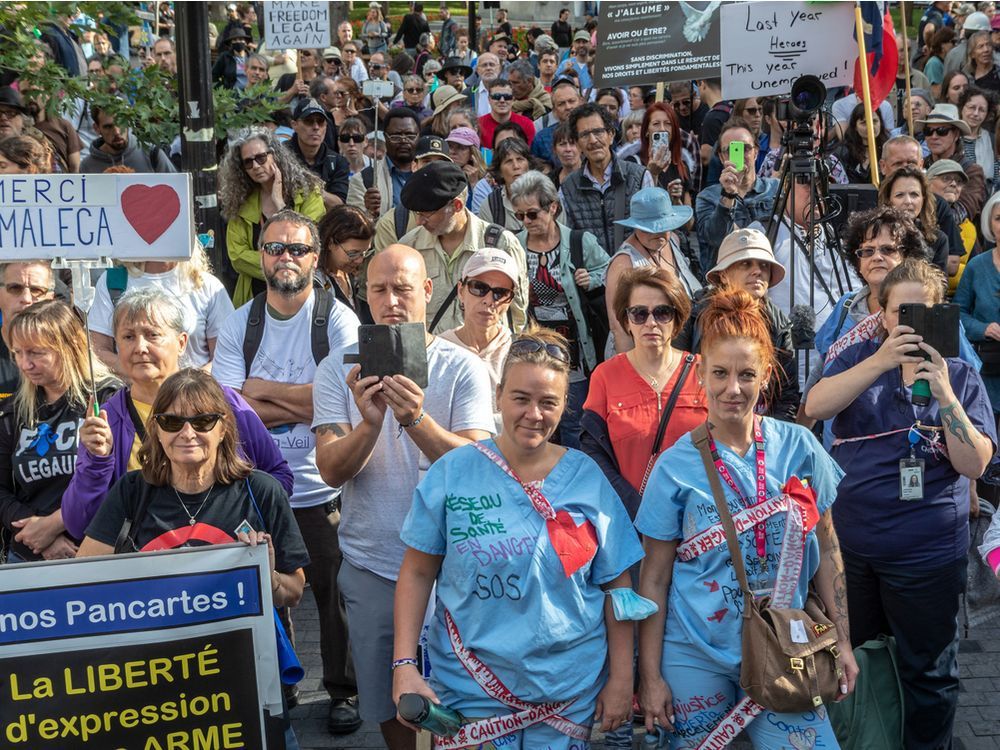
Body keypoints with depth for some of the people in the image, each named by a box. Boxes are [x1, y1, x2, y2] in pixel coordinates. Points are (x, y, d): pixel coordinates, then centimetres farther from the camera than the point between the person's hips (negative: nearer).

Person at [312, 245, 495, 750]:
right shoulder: (338, 371, 0)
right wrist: (370, 423, -28)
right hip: (372, 567, 1)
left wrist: (418, 420, -30)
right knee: (390, 708, 12)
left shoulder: (462, 368, -4)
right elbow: (332, 470, -9)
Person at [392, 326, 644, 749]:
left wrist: (621, 678, 1)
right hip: (470, 692, -1)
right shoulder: (452, 474, -6)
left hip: (570, 692, 1)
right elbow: (417, 572, -2)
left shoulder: (588, 479, -3)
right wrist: (404, 663, -9)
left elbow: (616, 584, 1)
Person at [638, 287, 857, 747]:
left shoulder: (798, 447, -2)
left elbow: (826, 550, 6)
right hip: (695, 656, -1)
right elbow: (654, 579, -3)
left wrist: (842, 642, 4)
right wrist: (650, 676, -4)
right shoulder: (675, 466, -8)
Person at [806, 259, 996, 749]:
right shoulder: (861, 357, 2)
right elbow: (815, 407, -16)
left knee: (928, 670, 12)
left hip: (926, 555, -1)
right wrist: (881, 361, -26)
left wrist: (943, 392, -22)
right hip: (847, 543, 2)